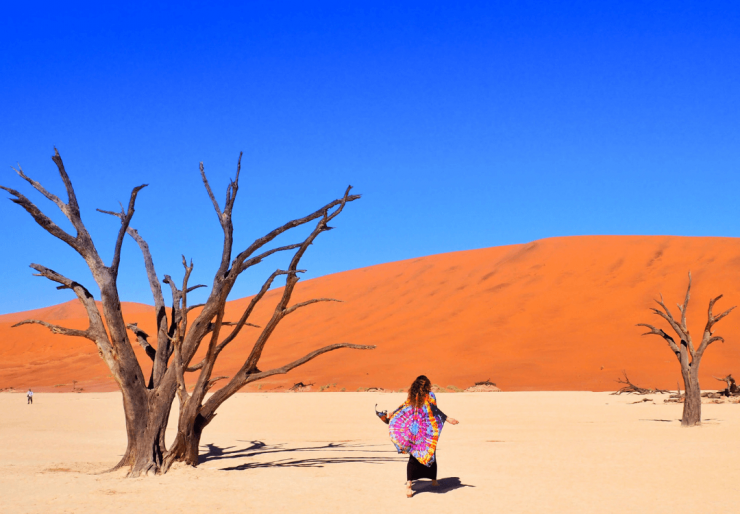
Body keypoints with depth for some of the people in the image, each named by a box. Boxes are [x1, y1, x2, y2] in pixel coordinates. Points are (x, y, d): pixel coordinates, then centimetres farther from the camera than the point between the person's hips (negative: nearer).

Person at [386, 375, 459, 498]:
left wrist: (390, 416, 23)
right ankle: (434, 480, 31)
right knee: (430, 455, 16)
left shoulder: (411, 397, 5)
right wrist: (448, 419, -23)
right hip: (427, 431, -2)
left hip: (413, 431, 2)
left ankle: (409, 484, -13)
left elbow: (402, 409, 10)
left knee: (413, 458, 1)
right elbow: (434, 410, -17)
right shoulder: (429, 396, -4)